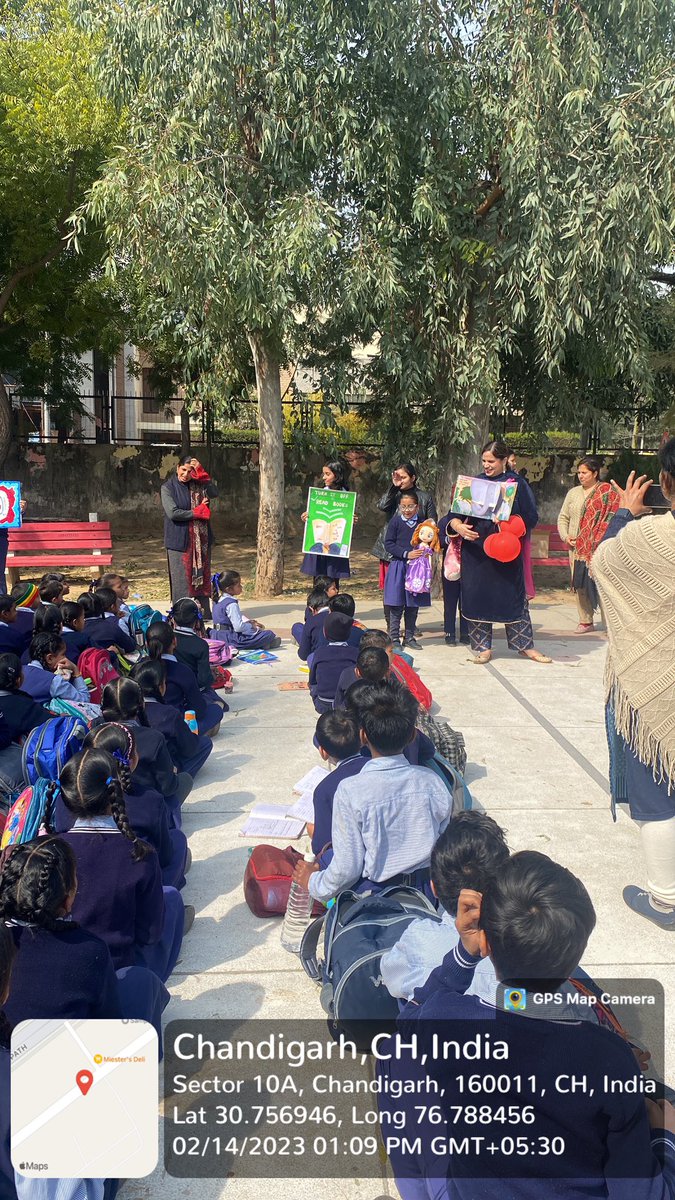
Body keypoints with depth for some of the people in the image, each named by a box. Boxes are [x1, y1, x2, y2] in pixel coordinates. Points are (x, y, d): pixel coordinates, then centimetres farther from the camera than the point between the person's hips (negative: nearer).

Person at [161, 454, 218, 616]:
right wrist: (197, 512, -9)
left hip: (201, 540, 4)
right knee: (182, 580, -3)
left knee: (202, 577, 7)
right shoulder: (168, 488, -3)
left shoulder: (198, 486, 9)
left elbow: (214, 492, -10)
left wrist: (201, 472, -14)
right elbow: (172, 512, -14)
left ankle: (203, 613, 13)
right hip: (179, 540, -4)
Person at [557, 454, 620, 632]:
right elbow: (563, 517, 20)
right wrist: (565, 536, 3)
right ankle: (585, 621, 12)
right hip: (576, 547, 5)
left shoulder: (608, 492, 0)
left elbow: (613, 517, -7)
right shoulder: (573, 492, 16)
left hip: (599, 547, -5)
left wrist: (605, 543, -15)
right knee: (580, 583, 4)